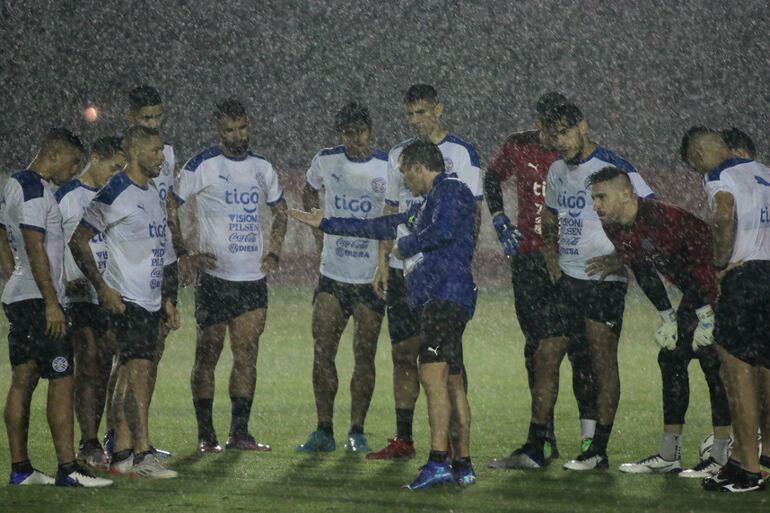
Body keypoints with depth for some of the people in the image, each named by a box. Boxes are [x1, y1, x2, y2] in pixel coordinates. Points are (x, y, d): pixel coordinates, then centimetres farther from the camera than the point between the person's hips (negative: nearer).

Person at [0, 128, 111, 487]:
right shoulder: (34, 189, -15)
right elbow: (35, 249, -20)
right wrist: (51, 302, -20)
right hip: (38, 299, -11)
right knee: (62, 381, -10)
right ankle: (67, 469, -13)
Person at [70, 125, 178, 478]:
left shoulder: (153, 194, 15)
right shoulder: (114, 193, -13)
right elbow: (78, 241, -13)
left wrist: (164, 298, 22)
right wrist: (102, 288, -16)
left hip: (150, 300, 9)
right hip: (126, 299, -9)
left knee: (130, 376, 9)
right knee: (139, 372, -14)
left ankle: (121, 455, 12)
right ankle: (142, 456, -15)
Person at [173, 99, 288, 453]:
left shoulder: (261, 167, 11)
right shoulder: (202, 166, -5)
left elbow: (280, 211, 24)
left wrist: (273, 252, 10)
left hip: (253, 277, 4)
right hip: (214, 276, -4)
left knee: (247, 354, 2)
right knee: (208, 352, -1)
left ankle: (239, 432, 7)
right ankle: (205, 434, 4)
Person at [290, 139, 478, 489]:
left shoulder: (450, 189, -2)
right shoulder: (424, 207, 28)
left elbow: (444, 231, -20)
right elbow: (378, 227, 36)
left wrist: (405, 246, -3)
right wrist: (325, 224, 41)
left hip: (446, 294, -10)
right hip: (433, 299, 10)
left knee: (432, 372, -18)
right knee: (452, 382, 7)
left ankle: (438, 461, -26)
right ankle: (463, 466, 6)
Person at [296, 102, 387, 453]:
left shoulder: (388, 167, -8)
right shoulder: (326, 161, 1)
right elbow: (309, 192, 22)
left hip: (371, 277, -2)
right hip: (332, 274, 3)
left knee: (365, 355, 0)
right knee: (322, 351, -2)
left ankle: (357, 432, 7)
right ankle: (324, 430, 5)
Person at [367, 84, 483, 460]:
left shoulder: (461, 153, -2)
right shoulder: (399, 154, 14)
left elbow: (473, 213, -4)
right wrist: (383, 261, 9)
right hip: (403, 269, 5)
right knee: (404, 354, 6)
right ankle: (403, 440, 10)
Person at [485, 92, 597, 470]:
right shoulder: (519, 147, 2)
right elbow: (492, 179, 21)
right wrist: (500, 221, 9)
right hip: (529, 259, 3)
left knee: (579, 348, -9)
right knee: (537, 349, 7)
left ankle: (590, 436, -9)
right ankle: (544, 441, 13)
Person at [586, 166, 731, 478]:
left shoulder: (663, 217, -28)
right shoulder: (614, 228, -2)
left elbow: (704, 253, -25)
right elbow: (641, 270, 10)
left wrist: (706, 314, -22)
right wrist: (667, 315, 7)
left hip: (717, 290, -9)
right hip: (692, 296, 9)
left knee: (713, 365, -12)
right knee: (671, 360, 6)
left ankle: (722, 458, -9)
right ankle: (668, 456, 12)